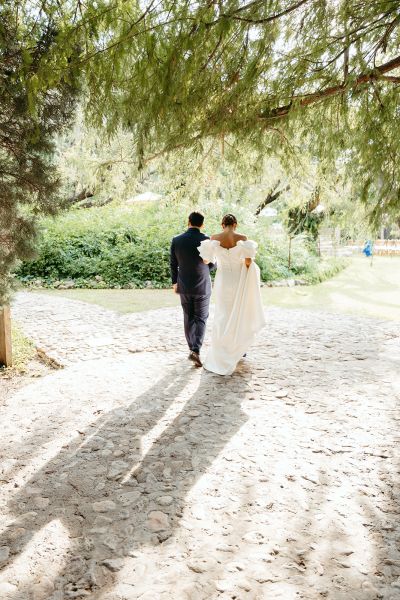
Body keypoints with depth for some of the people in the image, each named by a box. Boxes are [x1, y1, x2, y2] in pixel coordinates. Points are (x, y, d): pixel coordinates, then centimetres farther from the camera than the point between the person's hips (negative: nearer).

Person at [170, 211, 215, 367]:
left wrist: (174, 282, 15)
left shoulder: (176, 240, -6)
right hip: (202, 286, -2)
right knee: (201, 319, 7)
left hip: (184, 286, 2)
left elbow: (173, 264, 2)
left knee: (189, 318, 16)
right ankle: (196, 350, -9)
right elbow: (212, 264, -2)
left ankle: (192, 349, 22)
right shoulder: (207, 240, -12)